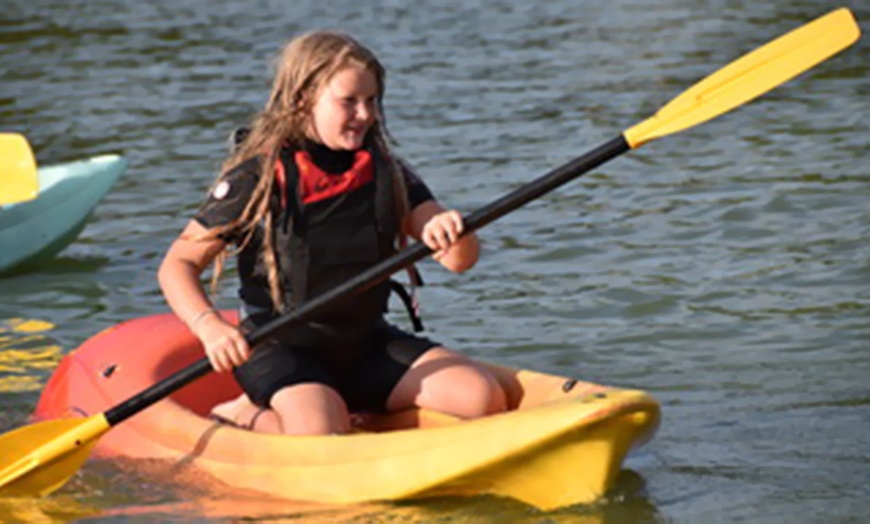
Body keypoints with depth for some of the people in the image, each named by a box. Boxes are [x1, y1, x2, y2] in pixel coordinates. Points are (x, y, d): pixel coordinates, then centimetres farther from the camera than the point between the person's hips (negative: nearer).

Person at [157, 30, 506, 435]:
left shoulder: (387, 173, 3)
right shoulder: (257, 178, -11)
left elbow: (461, 260, -4)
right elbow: (178, 265, -10)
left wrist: (452, 236, -29)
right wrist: (211, 328, -30)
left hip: (365, 342, 5)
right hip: (280, 349, -5)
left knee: (483, 397, -12)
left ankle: (362, 414, 6)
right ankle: (245, 416, -2)